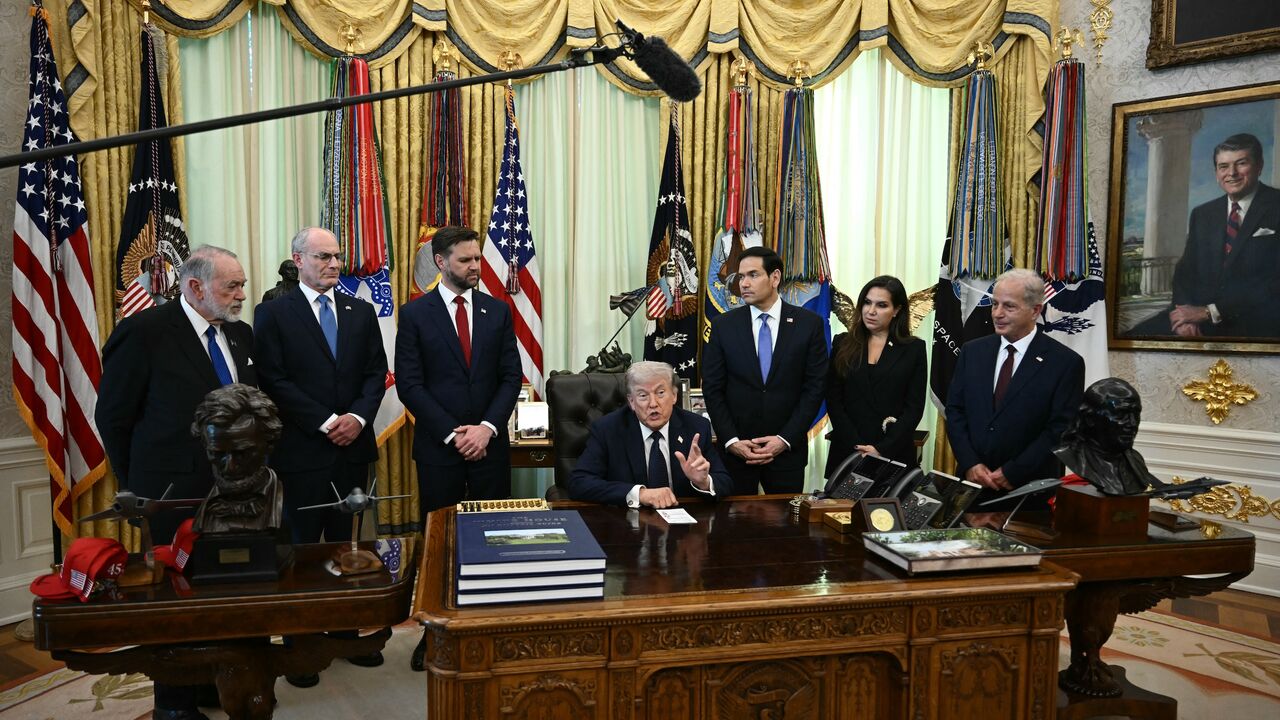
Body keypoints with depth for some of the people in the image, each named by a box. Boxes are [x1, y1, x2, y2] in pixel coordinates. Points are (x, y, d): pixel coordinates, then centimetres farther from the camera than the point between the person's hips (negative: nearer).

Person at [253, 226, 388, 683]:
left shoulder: (361, 312, 10)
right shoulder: (273, 313, -3)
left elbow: (376, 372, 7)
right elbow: (273, 380, -10)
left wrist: (358, 417, -10)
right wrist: (326, 422, -15)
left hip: (353, 446, 4)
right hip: (303, 451, -4)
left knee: (345, 542, 12)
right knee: (303, 546, 6)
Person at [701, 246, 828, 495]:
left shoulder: (808, 323, -1)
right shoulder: (723, 325, 1)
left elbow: (815, 387, -2)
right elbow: (712, 388, 0)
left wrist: (785, 439, -9)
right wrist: (731, 441, -9)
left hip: (788, 448, 0)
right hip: (735, 450, 1)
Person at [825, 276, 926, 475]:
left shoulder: (914, 348, 2)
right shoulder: (843, 343, 5)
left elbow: (914, 407, -3)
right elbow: (833, 401, 0)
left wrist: (882, 450, -13)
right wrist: (857, 447, -11)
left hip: (894, 455, -1)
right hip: (847, 453, 1)